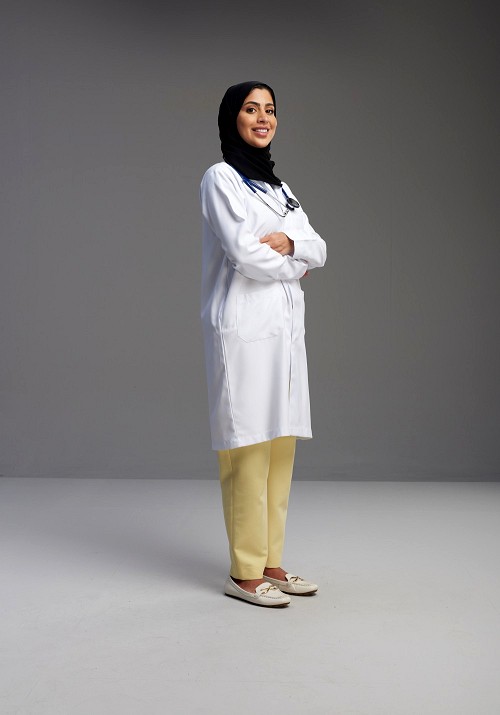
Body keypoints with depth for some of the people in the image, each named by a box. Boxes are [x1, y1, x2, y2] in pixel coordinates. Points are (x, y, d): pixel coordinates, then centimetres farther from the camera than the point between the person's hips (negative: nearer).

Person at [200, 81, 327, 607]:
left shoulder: (279, 187, 21)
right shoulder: (221, 178, -2)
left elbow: (319, 251, 13)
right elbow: (244, 253, -13)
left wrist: (289, 241, -8)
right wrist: (295, 267, 3)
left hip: (285, 325, 8)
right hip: (243, 325, -7)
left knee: (281, 445, 6)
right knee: (249, 447, -8)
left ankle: (270, 562, 15)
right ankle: (244, 573, 0)